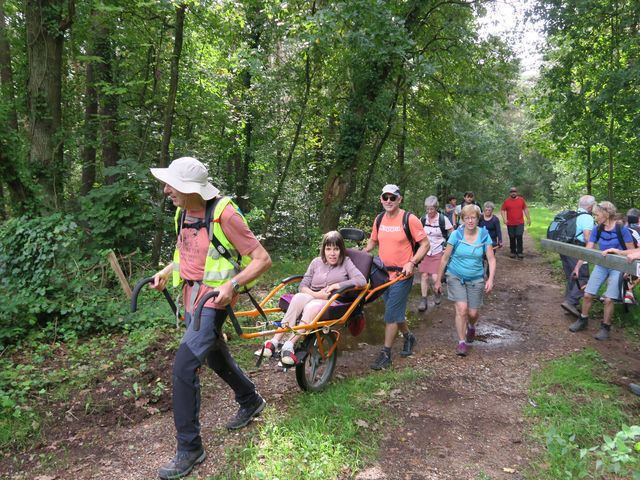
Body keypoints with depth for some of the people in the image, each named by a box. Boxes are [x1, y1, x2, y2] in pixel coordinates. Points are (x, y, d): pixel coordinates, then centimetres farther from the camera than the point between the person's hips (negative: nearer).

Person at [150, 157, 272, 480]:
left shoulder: (224, 215, -22)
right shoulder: (184, 213, 2)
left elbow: (263, 259, -18)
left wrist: (232, 284, -30)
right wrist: (167, 271, 5)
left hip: (213, 299, -9)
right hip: (191, 295, 9)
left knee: (183, 366, -14)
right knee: (215, 356, 23)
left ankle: (189, 448, 3)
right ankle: (250, 401, 48)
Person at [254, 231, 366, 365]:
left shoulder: (346, 262, 6)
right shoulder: (316, 262, 13)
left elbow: (362, 280, -9)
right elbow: (303, 286, 7)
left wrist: (337, 285, -15)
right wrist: (316, 294, -13)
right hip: (313, 297, 3)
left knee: (313, 306, -37)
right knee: (298, 297, -33)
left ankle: (289, 345, -41)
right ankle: (274, 342, -39)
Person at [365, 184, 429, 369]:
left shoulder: (410, 219, -13)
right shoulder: (379, 220, 4)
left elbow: (425, 244, -9)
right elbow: (372, 241, 18)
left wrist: (411, 263, -20)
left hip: (402, 274, -6)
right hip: (384, 272, 6)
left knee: (391, 314, -5)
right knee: (396, 312, 18)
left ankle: (386, 354, 6)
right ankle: (408, 337, 42)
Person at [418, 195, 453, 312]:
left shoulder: (443, 219, -9)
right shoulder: (423, 219, 0)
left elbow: (453, 234, 1)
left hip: (438, 252, -3)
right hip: (425, 252, 3)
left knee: (435, 277, -9)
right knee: (424, 276, 0)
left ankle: (437, 293, 23)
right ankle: (424, 300, 12)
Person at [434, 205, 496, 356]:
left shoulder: (484, 235, -7)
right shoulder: (456, 235, -11)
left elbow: (491, 259, -7)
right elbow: (445, 258, -5)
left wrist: (491, 279, -21)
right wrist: (438, 280, -2)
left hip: (476, 279, 2)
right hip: (456, 277, -1)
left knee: (473, 313, 5)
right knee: (461, 308, -14)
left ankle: (471, 327, 43)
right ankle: (461, 342, 3)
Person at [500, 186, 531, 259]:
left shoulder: (521, 200, 3)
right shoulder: (506, 201, 1)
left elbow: (525, 209, 9)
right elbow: (502, 210, 2)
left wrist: (528, 218, 6)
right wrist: (504, 219, -12)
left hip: (520, 223, 0)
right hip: (510, 224, 1)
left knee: (519, 237, -8)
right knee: (512, 238, 8)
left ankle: (519, 252, -4)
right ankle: (512, 252, 20)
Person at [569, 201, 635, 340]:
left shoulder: (622, 230, -14)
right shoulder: (597, 230, -3)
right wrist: (577, 267, -4)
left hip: (617, 267, -4)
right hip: (601, 265, 4)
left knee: (608, 299, -10)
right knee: (587, 294, -1)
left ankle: (605, 327, 9)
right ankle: (583, 320, 20)